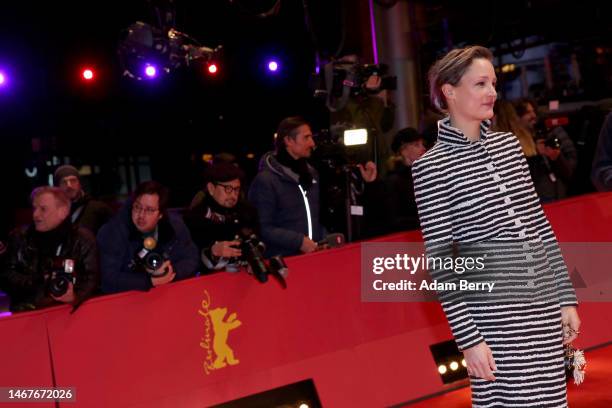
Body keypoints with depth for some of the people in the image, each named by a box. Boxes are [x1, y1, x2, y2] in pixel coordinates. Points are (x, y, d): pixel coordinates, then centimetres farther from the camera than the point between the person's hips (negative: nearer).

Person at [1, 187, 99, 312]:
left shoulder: (84, 240, 6)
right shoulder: (20, 237, 14)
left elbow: (91, 278, 0)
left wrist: (75, 297, -21)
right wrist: (36, 283, -5)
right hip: (25, 311, 1)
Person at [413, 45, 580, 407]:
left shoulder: (508, 145, 9)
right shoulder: (432, 167, -9)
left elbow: (541, 226, 13)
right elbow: (440, 261, -10)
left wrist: (565, 297, 11)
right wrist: (468, 337, -12)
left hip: (543, 309, 6)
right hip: (493, 319, -6)